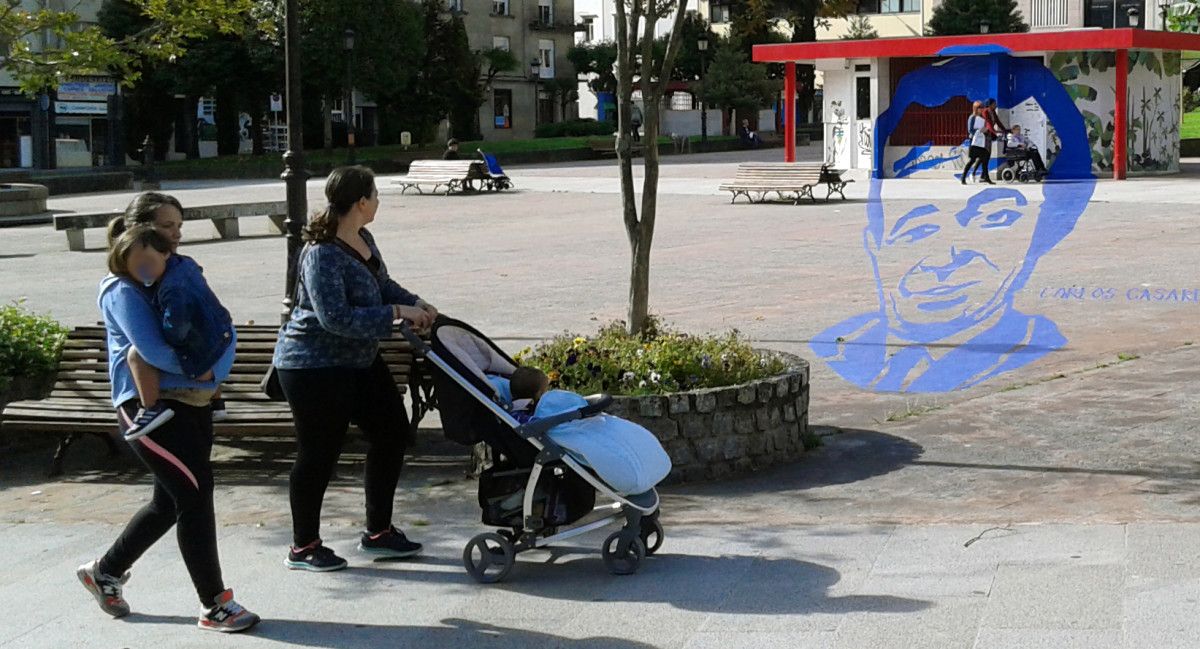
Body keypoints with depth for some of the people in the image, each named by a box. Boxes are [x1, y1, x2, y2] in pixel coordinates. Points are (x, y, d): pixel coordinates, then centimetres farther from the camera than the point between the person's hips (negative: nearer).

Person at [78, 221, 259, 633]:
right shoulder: (122, 291, -8)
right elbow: (152, 350, -19)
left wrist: (217, 368, -14)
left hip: (193, 405, 8)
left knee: (170, 501, 15)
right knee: (195, 491, -11)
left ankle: (105, 571, 36)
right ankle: (214, 606, -3)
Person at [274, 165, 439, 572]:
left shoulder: (363, 240, 4)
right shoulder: (322, 255, -25)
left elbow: (383, 285, 18)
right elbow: (335, 318, -30)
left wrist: (416, 304, -1)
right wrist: (397, 313, -26)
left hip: (358, 361, 10)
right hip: (314, 367, -10)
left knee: (391, 432, 13)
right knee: (318, 454, 0)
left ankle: (377, 533, 26)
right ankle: (303, 548, 16)